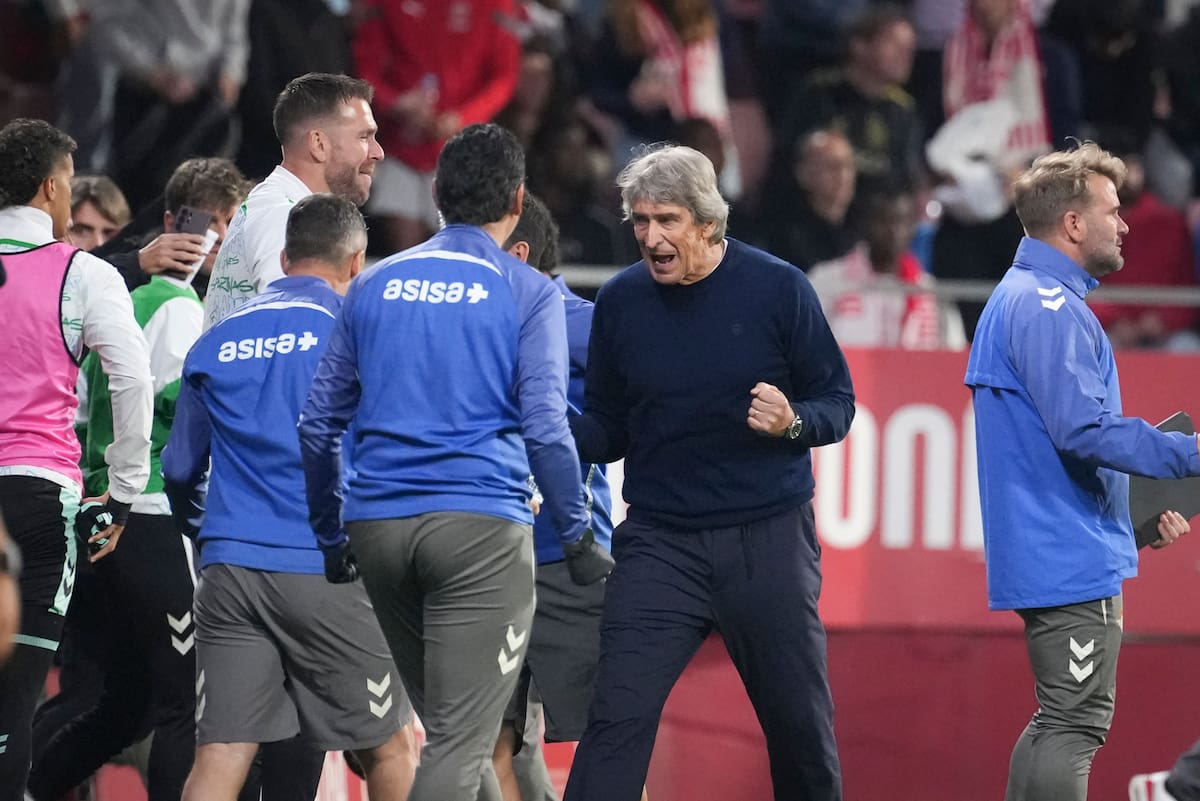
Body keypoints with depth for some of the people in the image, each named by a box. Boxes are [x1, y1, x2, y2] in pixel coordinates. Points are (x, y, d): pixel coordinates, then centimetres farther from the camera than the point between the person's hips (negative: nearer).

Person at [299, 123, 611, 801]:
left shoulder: (375, 286, 13)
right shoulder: (527, 293, 0)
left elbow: (320, 423, 12)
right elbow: (545, 427, -9)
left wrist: (330, 535, 21)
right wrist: (579, 537, -1)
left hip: (378, 524, 5)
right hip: (481, 524, -5)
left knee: (445, 722, 19)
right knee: (459, 740, -8)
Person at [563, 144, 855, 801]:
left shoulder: (777, 288, -4)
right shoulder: (620, 301, 3)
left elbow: (837, 403, 0)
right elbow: (606, 430, 11)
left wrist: (793, 422, -21)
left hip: (768, 542, -1)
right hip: (659, 543, 1)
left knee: (800, 723, 7)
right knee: (617, 718, -11)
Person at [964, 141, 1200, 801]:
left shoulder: (1022, 298, 19)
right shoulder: (1048, 308, -16)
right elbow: (1087, 431, -24)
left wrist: (1140, 509, 19)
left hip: (1047, 555, 11)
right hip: (1072, 557, -11)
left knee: (1061, 720, 15)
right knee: (1077, 723, -10)